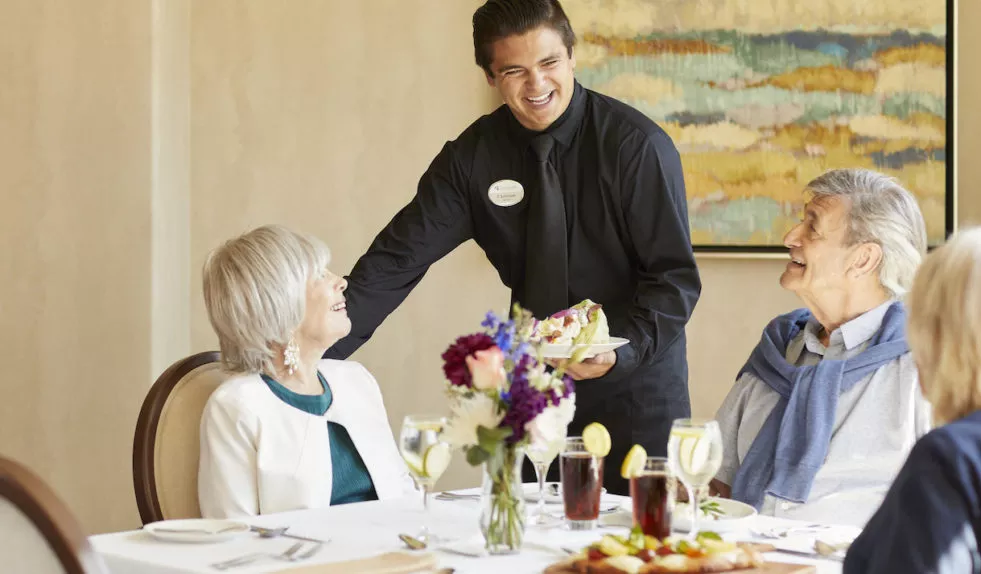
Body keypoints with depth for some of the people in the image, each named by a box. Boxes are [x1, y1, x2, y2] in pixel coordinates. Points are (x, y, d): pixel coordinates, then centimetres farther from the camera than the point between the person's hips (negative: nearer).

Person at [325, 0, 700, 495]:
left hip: (636, 382, -3)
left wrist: (621, 351, -30)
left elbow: (676, 277, -13)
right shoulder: (473, 156, -4)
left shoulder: (637, 146, -14)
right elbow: (398, 259, -7)